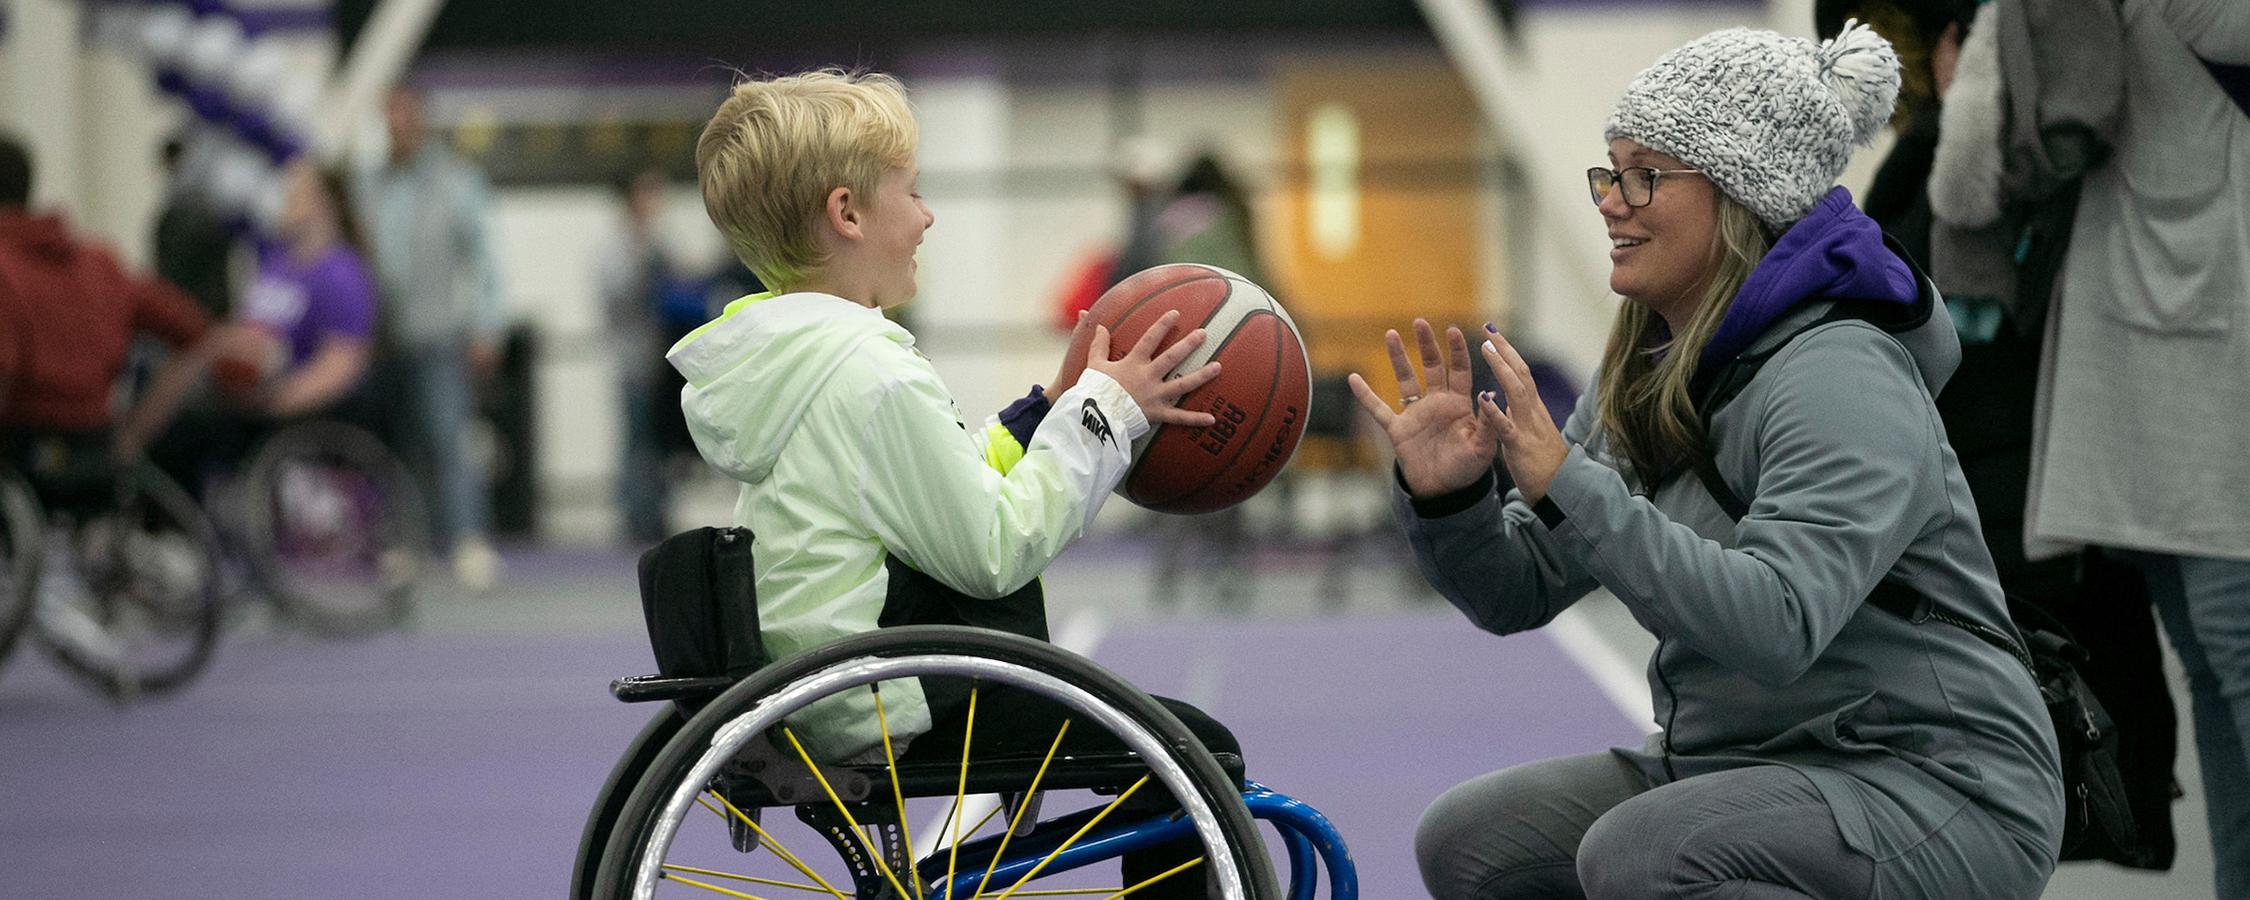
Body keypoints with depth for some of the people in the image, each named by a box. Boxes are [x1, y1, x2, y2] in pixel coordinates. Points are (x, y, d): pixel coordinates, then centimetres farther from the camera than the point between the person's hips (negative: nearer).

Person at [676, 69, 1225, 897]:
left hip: (798, 688, 10)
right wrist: (1103, 416, -10)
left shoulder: (768, 358, 9)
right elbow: (992, 553, -17)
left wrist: (1052, 409, 12)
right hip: (883, 716, -10)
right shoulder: (872, 375, -20)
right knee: (1198, 751, -5)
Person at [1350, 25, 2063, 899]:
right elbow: (1520, 592, 9)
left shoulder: (1841, 380, -20)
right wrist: (1447, 498, -13)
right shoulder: (1646, 376, 7)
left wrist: (1570, 485, -35)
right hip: (1734, 764, 9)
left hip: (1933, 787, -9)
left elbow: (1775, 627, -34)